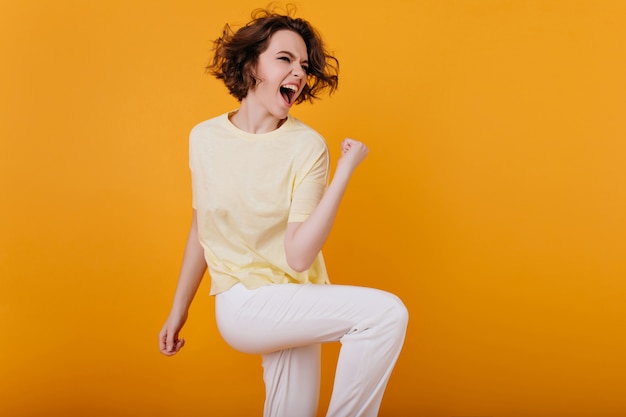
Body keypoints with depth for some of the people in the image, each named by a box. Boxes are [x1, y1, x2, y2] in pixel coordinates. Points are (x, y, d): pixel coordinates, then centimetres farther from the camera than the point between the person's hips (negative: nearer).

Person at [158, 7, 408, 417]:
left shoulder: (308, 145, -9)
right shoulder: (205, 137, -3)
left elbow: (298, 257, -16)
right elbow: (201, 230, 8)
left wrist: (344, 172, -21)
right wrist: (178, 311, 14)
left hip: (293, 309, 1)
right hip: (242, 305, -1)